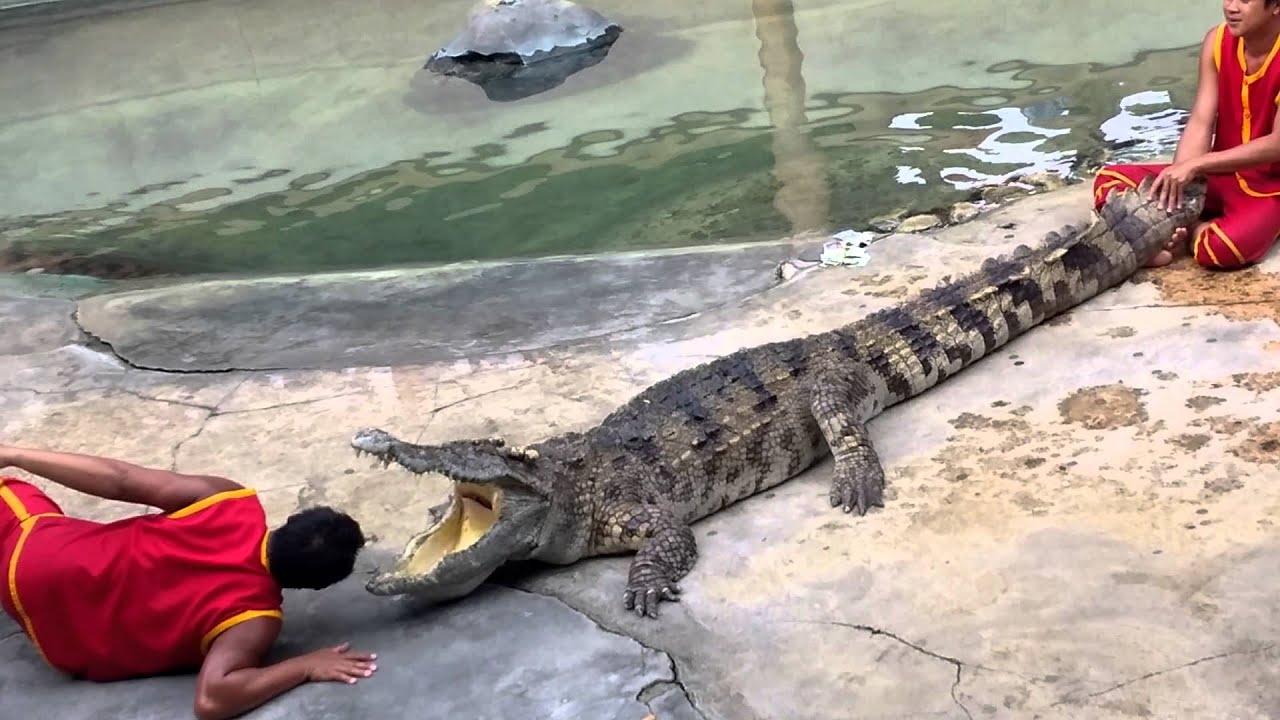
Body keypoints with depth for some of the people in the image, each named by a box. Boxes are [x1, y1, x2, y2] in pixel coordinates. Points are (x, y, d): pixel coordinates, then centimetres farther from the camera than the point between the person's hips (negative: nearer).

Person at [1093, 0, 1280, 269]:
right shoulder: (1217, 42, -5)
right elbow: (1200, 124, -10)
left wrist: (1195, 164, -30)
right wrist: (1174, 183, -24)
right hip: (1220, 172, 6)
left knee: (1221, 249, -37)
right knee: (1109, 180, -9)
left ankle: (1190, 229, -4)